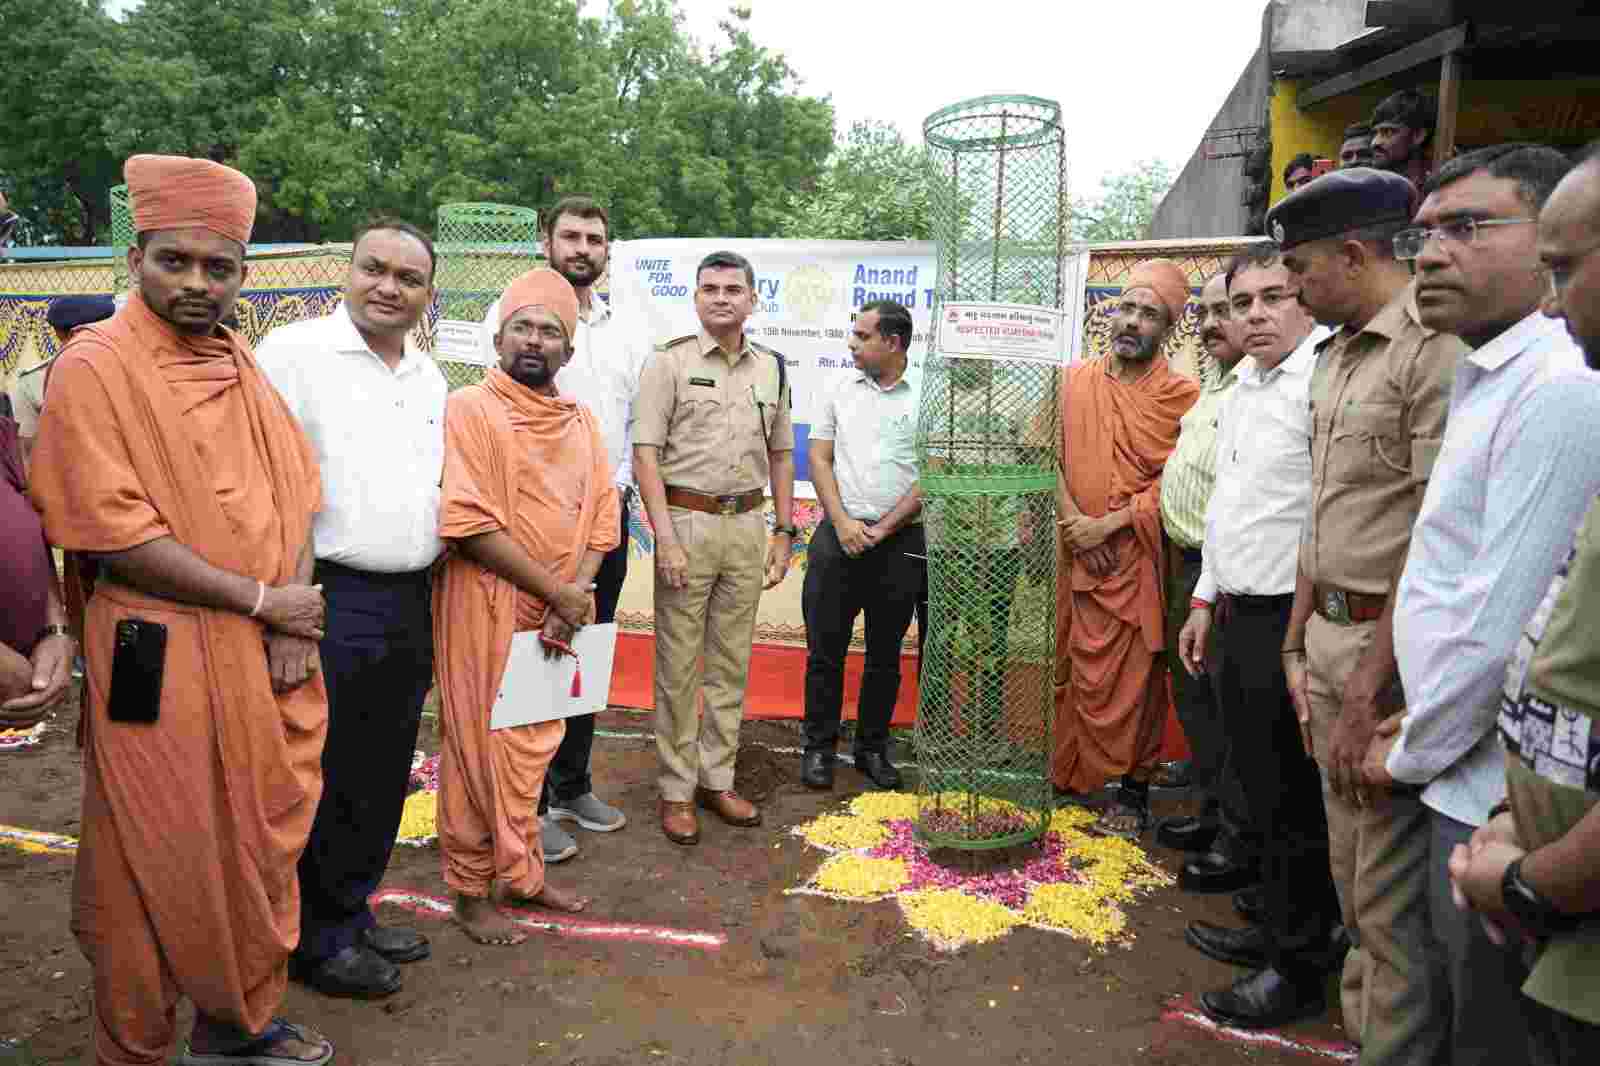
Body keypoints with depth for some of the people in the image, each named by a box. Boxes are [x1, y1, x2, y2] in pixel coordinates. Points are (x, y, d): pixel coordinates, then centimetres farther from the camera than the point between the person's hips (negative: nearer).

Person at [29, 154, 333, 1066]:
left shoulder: (245, 367, 11)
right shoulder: (95, 368, -9)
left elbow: (294, 495, 9)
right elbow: (116, 534, -16)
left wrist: (292, 622, -5)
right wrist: (261, 602, -13)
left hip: (267, 655, 6)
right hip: (160, 660, -6)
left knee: (262, 847, 15)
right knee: (160, 867, 7)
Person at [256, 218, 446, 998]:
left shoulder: (430, 378, 13)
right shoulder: (293, 353, -8)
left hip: (411, 603, 7)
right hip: (329, 599, -7)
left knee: (384, 774, 16)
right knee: (324, 778, 4)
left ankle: (352, 909, 33)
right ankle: (316, 939, 22)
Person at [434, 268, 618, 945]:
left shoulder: (581, 423, 11)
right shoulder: (470, 409, -8)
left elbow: (601, 519, 6)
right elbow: (469, 521, -18)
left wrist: (574, 600, -10)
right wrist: (557, 592, -16)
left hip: (556, 620, 6)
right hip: (485, 612, -6)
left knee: (533, 748, 16)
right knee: (479, 750, 4)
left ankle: (522, 875, 33)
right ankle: (471, 892, 21)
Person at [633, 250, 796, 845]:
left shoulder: (771, 368, 11)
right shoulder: (669, 362, -2)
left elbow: (781, 455, 17)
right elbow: (646, 453, -8)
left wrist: (784, 532, 11)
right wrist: (666, 539, -15)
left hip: (747, 524, 4)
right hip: (686, 521, -4)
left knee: (731, 662, 11)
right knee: (678, 663, 1)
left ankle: (716, 778, 24)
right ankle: (676, 789, 13)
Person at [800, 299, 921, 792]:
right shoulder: (840, 390, 8)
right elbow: (819, 459, 5)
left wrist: (882, 530, -9)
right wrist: (842, 522, -7)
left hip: (900, 541, -1)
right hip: (839, 534, 2)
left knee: (885, 655, 10)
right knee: (824, 650, 4)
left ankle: (872, 747, 24)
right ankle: (819, 746, 18)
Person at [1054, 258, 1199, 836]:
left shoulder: (1181, 396, -1)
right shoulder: (1073, 381, 9)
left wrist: (1108, 524, -14)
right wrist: (1070, 517, -9)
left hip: (1135, 558, -3)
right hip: (1069, 553, 3)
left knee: (1133, 678, 2)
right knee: (1064, 669, 9)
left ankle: (1133, 791, 16)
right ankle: (1062, 774, 24)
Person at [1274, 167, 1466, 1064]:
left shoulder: (1436, 348, -15)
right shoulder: (1335, 357, 14)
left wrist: (1369, 691, -19)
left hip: (1394, 652, -9)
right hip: (1333, 637, 9)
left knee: (1392, 895, 2)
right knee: (1351, 873, 20)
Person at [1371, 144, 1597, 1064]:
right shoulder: (1487, 382, 12)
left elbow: (1502, 621, -23)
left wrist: (1410, 756, -9)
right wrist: (1415, 730, 14)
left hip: (1493, 799, -9)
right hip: (1465, 778, 9)